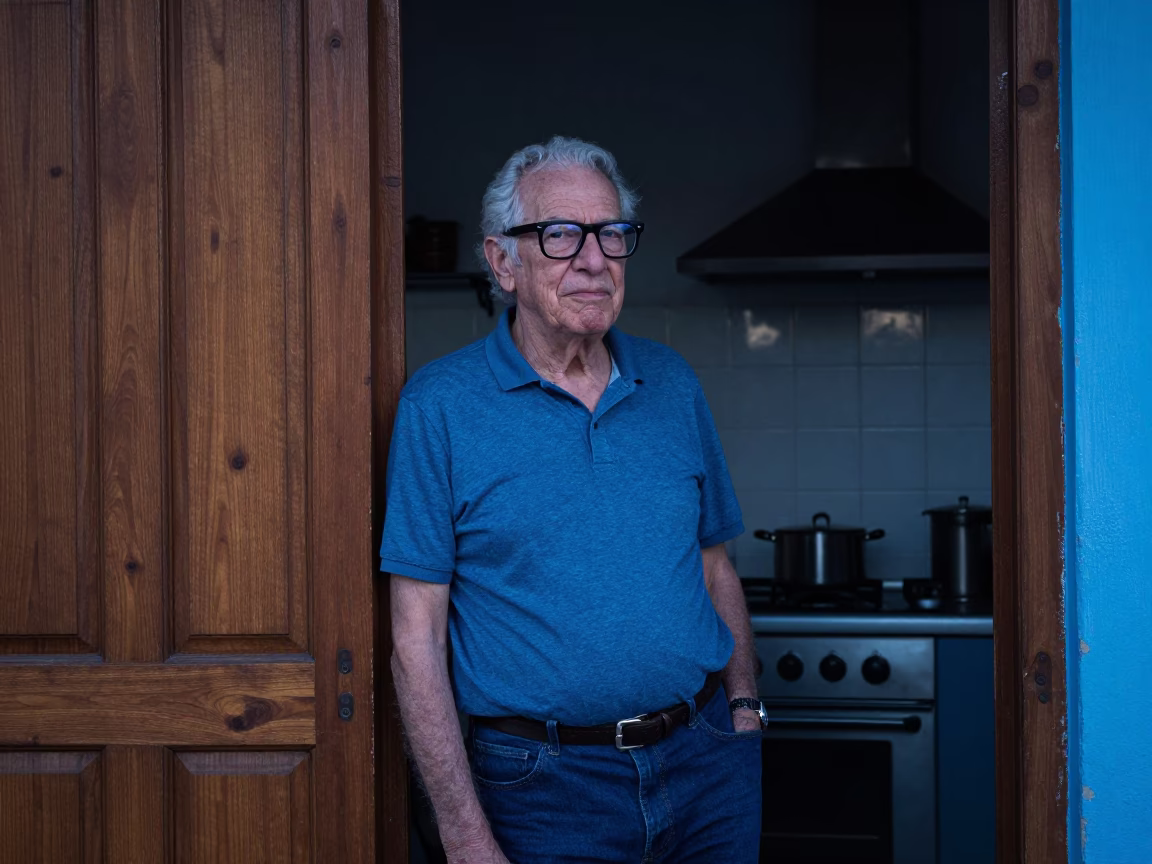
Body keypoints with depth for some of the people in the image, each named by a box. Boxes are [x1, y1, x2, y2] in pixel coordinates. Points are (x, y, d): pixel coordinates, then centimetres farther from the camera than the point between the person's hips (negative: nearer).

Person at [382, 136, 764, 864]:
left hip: (708, 762, 4)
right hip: (547, 782, -4)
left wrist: (745, 708, 5)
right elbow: (417, 634, -10)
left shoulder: (673, 384, 6)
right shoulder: (441, 405, -7)